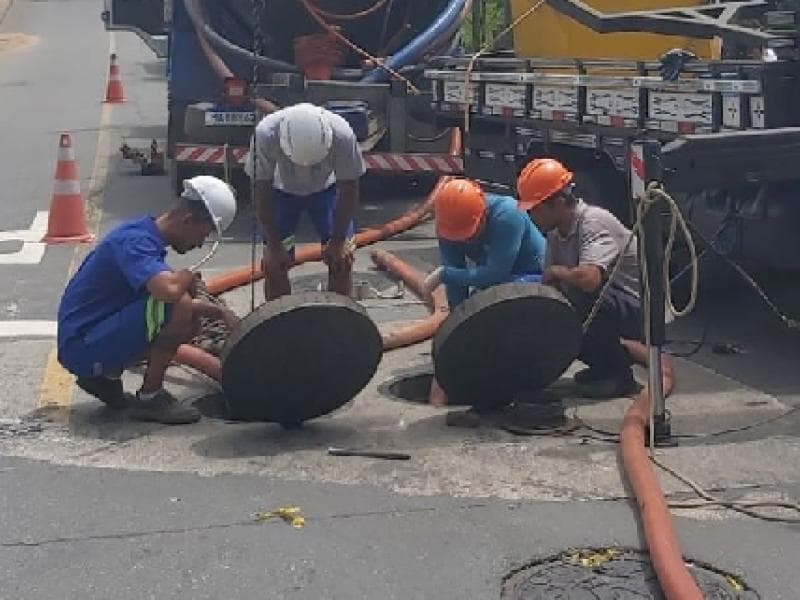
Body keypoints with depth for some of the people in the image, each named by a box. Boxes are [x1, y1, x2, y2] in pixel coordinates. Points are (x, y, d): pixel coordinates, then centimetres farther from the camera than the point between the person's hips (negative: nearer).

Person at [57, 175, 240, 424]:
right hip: (82, 346, -10)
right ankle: (150, 398, -10)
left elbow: (177, 298, 21)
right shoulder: (135, 241, -20)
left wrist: (220, 312, 9)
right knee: (178, 308, -24)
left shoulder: (145, 234, 10)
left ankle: (106, 377, 15)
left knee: (189, 322, 14)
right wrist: (188, 277, -16)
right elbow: (169, 290, -39)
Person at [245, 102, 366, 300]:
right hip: (282, 191, 0)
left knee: (342, 258, -9)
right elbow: (262, 190, -23)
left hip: (327, 188, 0)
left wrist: (338, 240, -18)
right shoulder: (265, 134, -36)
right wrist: (274, 245, -21)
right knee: (273, 262, -7)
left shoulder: (342, 134, -36)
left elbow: (349, 189, -21)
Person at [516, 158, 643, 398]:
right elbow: (548, 286, 10)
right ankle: (602, 365, 14)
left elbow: (589, 278, -40)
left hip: (637, 312, -9)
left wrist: (557, 272, -21)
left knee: (581, 300, -33)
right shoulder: (556, 232, 2)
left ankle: (618, 375, -14)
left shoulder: (594, 223, -24)